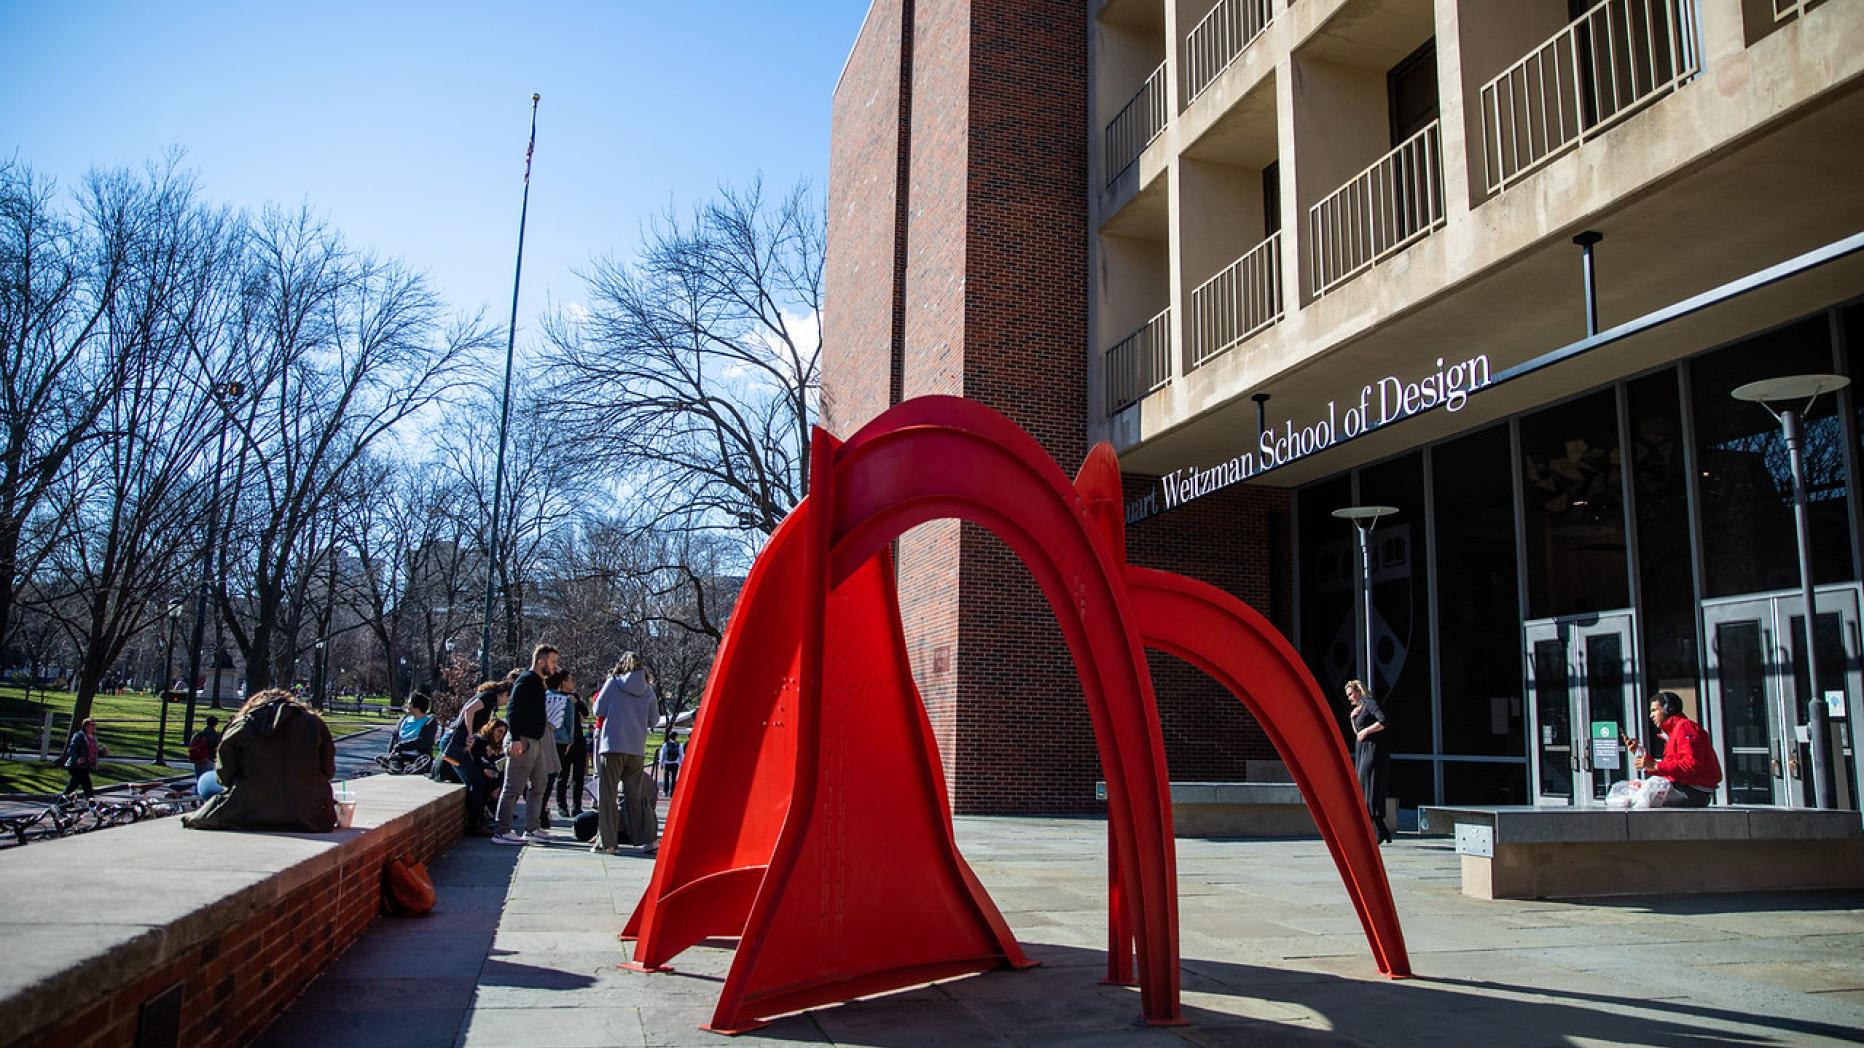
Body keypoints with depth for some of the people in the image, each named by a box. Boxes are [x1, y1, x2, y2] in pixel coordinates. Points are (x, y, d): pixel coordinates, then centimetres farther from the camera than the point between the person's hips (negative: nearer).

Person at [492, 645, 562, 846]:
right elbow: (513, 711, -19)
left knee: (539, 784, 13)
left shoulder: (537, 682, 19)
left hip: (536, 741, 10)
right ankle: (501, 831, -5)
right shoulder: (525, 680, -11)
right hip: (523, 741, -10)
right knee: (514, 787, -8)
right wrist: (516, 739, -25)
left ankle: (532, 828, 19)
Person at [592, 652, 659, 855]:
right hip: (637, 749, 3)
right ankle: (649, 838, 8)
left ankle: (606, 842, 1)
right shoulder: (647, 689, 6)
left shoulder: (613, 683, -2)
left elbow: (598, 711, 3)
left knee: (607, 795, 3)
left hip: (612, 746, -3)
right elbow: (653, 719, 11)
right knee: (637, 795, 11)